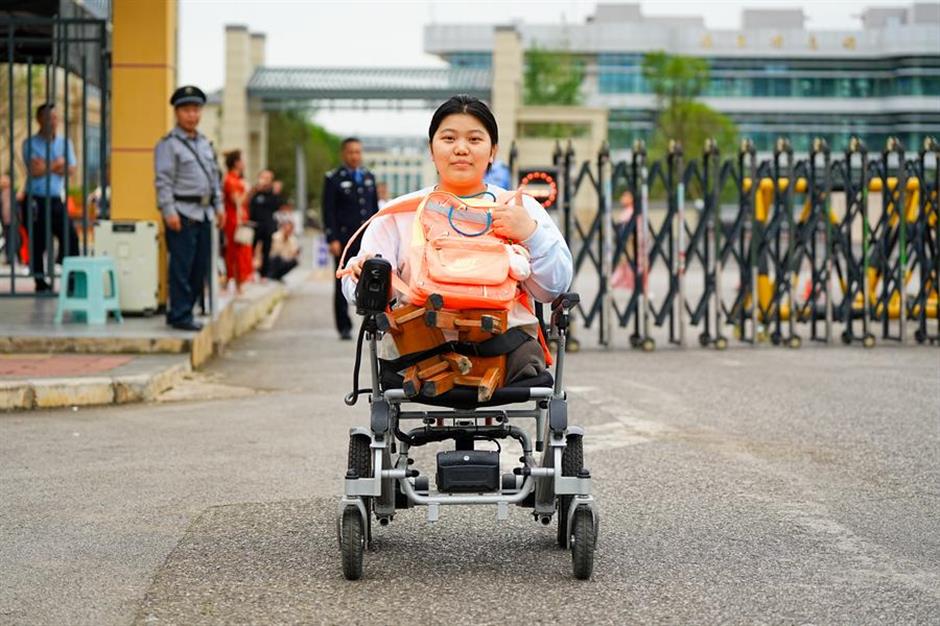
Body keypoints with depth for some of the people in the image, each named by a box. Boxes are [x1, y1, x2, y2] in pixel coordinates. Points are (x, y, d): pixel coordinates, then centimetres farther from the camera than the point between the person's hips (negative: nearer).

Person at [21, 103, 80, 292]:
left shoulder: (64, 143, 12)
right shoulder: (30, 144, 0)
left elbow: (71, 170, 1)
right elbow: (34, 171, -13)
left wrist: (46, 167, -9)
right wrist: (56, 164, -4)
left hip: (57, 199, 3)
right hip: (36, 200, -3)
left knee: (70, 236, -9)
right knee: (38, 243, 0)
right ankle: (40, 282, 9)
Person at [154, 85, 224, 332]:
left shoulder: (205, 143, 18)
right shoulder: (169, 144, -6)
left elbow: (214, 177, 24)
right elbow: (163, 181, -11)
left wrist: (219, 206, 16)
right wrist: (169, 211, -17)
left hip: (204, 213, 8)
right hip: (182, 213, -8)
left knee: (201, 268, 8)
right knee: (181, 267, -7)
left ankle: (179, 312, 17)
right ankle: (180, 315, -2)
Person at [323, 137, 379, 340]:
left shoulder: (369, 177, 15)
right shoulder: (333, 179, -1)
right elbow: (328, 212, -5)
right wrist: (332, 240, -13)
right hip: (344, 241, -4)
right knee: (343, 285, 0)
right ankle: (344, 328, 6)